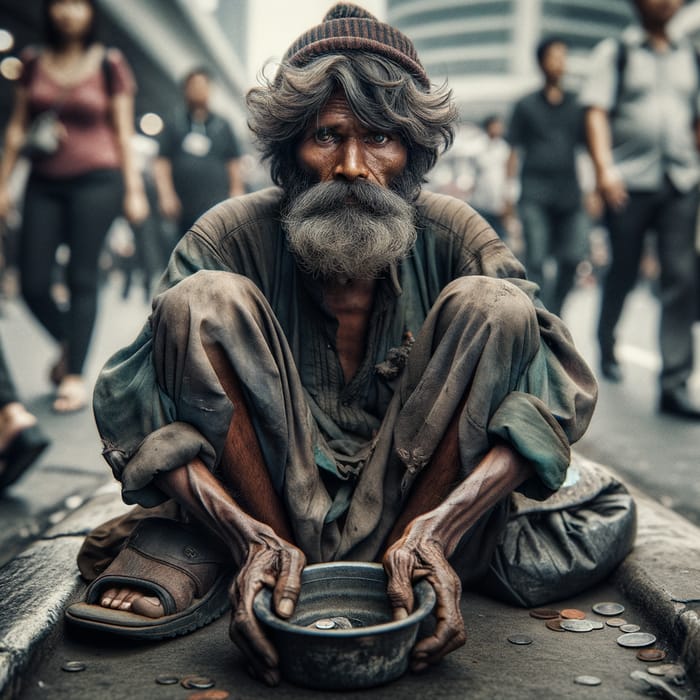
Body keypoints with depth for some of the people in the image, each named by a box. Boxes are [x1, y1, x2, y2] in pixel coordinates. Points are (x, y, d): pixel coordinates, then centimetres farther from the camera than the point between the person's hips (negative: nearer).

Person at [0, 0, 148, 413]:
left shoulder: (109, 64, 3)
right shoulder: (35, 63, 10)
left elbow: (123, 133, 4)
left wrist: (133, 190, -2)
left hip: (96, 181, -3)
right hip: (44, 184, 4)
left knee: (82, 279, -6)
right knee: (33, 284, 0)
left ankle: (76, 376, -1)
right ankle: (68, 346, 28)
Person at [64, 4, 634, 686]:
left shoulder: (450, 235, -9)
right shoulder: (231, 237, -11)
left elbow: (559, 392, -19)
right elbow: (135, 413, -18)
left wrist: (435, 529, -34)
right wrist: (252, 539, -35)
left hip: (410, 500, 1)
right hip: (258, 505, 0)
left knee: (492, 306, -21)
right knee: (205, 299, -22)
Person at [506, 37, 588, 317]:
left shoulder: (576, 105, 13)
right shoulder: (526, 105, 7)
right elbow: (514, 150, 7)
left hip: (568, 192, 3)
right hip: (535, 194, -3)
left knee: (572, 257, 2)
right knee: (536, 259, -9)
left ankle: (555, 307, 22)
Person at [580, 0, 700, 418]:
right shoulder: (614, 53, 7)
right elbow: (597, 113, -4)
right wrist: (604, 170, -17)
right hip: (629, 183, -3)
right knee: (623, 273, 5)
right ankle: (607, 350, 30)